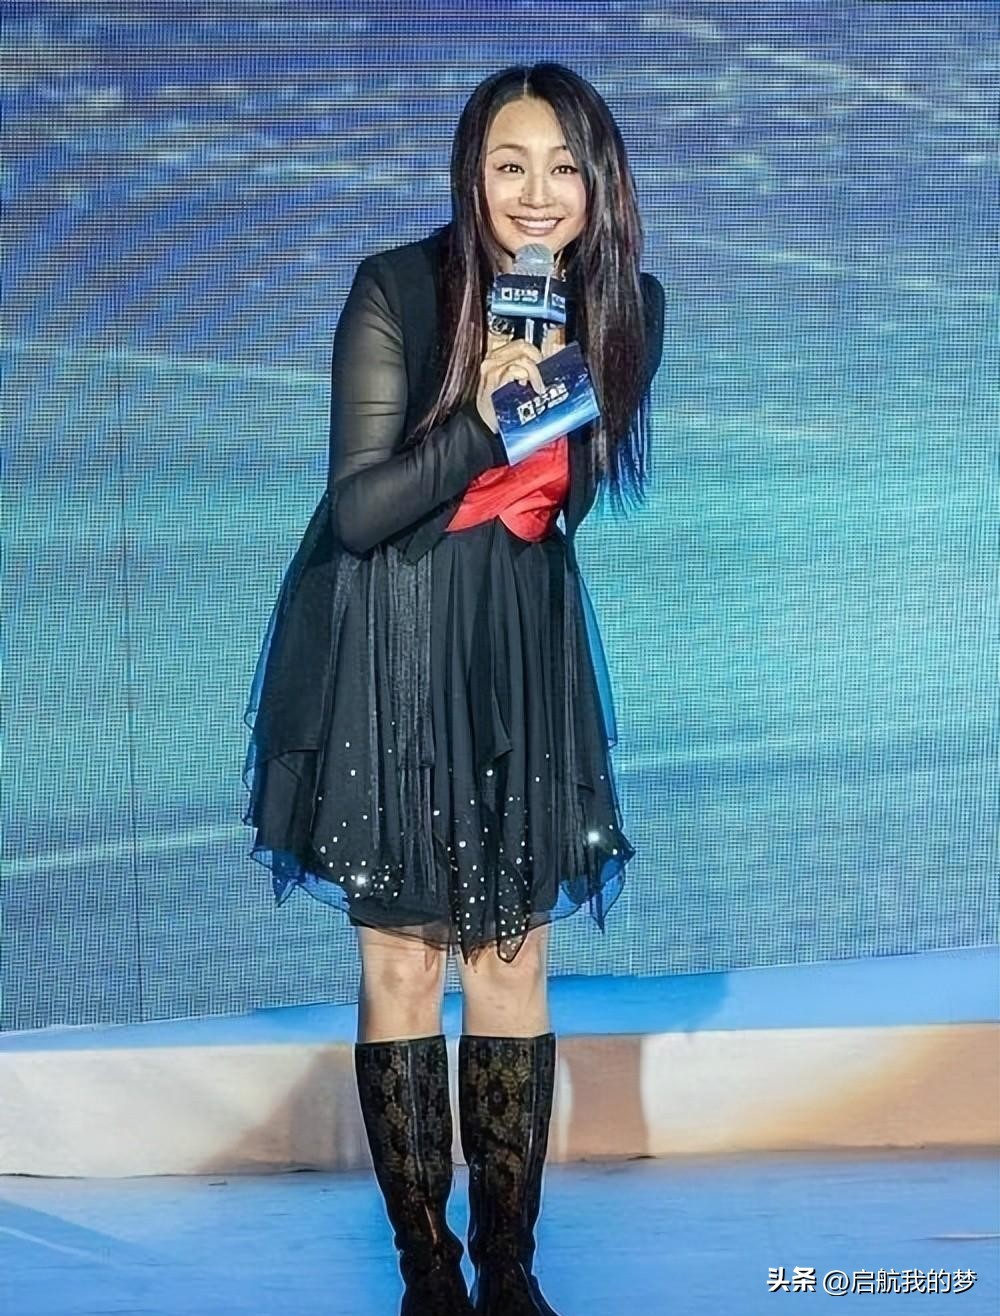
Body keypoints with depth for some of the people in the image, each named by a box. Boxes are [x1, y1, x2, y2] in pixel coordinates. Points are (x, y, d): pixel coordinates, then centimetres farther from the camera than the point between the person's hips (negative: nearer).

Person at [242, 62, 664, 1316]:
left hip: (523, 647, 4)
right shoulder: (396, 291, -14)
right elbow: (357, 510, -17)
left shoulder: (624, 306, -1)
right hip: (388, 649, -3)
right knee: (402, 957, 2)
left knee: (513, 954, 6)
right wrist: (481, 418, -25)